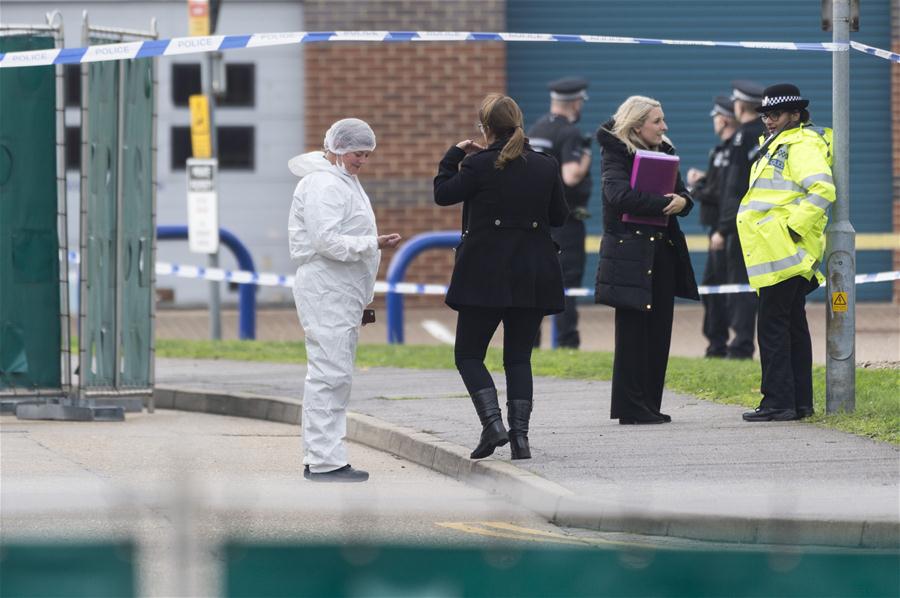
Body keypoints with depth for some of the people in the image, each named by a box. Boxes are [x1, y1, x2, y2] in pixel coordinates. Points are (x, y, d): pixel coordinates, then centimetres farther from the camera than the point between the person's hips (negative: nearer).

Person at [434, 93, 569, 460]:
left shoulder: (479, 165, -11)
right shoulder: (546, 167, 2)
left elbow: (442, 193, 0)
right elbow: (559, 216, 12)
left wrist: (455, 154, 12)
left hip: (485, 274, -4)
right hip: (533, 275, 4)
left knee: (468, 354, 6)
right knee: (519, 356, 11)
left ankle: (492, 423, -14)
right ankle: (520, 436, 1)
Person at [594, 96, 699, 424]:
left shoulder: (664, 152, 15)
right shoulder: (615, 154, -5)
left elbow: (683, 195, 11)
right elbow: (620, 194, -21)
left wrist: (681, 201, -13)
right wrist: (664, 203, -18)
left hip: (663, 252, 7)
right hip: (630, 253, -7)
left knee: (659, 331, 6)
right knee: (633, 332, -5)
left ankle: (649, 405, 11)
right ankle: (631, 407, -2)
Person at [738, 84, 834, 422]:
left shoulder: (803, 146, -12)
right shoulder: (779, 145, 21)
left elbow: (822, 191, -25)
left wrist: (795, 227, -22)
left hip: (784, 252, -11)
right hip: (780, 254, 11)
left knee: (772, 326, -10)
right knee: (793, 325, 12)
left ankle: (778, 402, -11)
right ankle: (799, 401, 16)